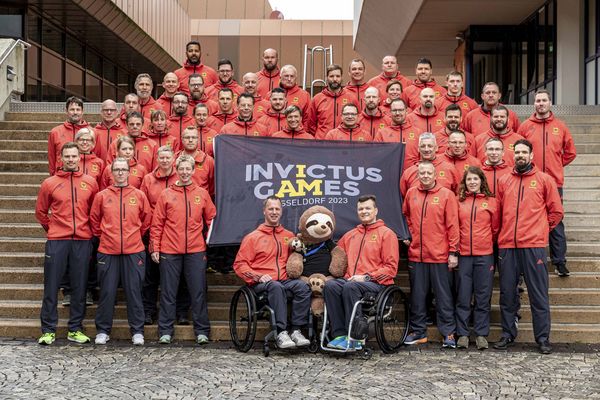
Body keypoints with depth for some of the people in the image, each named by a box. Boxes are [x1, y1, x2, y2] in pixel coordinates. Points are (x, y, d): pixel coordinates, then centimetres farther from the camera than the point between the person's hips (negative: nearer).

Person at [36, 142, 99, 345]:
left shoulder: (90, 182, 6)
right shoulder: (49, 183, 4)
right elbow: (41, 212, 13)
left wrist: (90, 229, 11)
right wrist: (51, 228, 8)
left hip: (83, 241, 1)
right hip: (56, 241, -1)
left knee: (79, 287, 5)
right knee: (51, 286, 0)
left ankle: (75, 329, 14)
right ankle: (48, 330, 8)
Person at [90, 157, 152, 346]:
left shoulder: (139, 195, 4)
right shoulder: (102, 196, 4)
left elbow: (146, 220, 13)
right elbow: (94, 220, 13)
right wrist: (103, 236, 10)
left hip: (133, 252, 0)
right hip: (108, 251, 0)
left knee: (134, 291, 3)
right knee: (107, 292, 5)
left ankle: (137, 331, 12)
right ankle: (103, 331, 16)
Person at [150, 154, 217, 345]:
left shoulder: (202, 194, 7)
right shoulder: (166, 195, 4)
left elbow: (211, 219, 13)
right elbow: (157, 224, 3)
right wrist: (155, 248, -1)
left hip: (196, 251, 1)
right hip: (170, 251, 0)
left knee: (198, 292, 3)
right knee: (168, 293, 5)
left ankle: (202, 331, 11)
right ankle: (165, 332, 12)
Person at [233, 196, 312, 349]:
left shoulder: (289, 236, 19)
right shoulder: (253, 237, 10)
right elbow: (239, 264, 5)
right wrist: (258, 277, -11)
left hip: (285, 281, 3)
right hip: (261, 284, -3)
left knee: (302, 286, -29)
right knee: (276, 286, -37)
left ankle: (296, 330, -27)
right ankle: (281, 333, -39)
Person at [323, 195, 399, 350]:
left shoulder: (386, 233, 5)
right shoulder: (350, 235, 22)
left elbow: (391, 268, -3)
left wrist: (366, 277, -12)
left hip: (377, 283, -5)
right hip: (350, 279, 5)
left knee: (350, 287, -34)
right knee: (330, 285, -26)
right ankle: (340, 335, -25)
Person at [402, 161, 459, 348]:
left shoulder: (446, 194, -4)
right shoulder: (411, 193, 8)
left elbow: (453, 225, -6)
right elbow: (406, 216, 24)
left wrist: (453, 252, -9)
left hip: (440, 256, -4)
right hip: (416, 254, 4)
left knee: (444, 297, 3)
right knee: (417, 296, 11)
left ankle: (449, 333, 10)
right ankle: (418, 331, 22)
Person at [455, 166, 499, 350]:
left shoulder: (491, 201, 5)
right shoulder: (459, 201, 7)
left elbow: (495, 228, 9)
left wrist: (488, 244, 10)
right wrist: (455, 248, 6)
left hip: (485, 255, 0)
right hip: (463, 255, 1)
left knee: (483, 297, 4)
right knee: (463, 297, 2)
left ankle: (481, 334, 11)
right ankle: (462, 334, 9)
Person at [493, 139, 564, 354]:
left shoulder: (544, 179, 5)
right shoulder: (503, 181, 12)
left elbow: (556, 211, 7)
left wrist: (539, 230, 6)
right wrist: (502, 234, 10)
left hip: (534, 246, -3)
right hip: (507, 246, 3)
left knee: (538, 294, 1)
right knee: (507, 293, 7)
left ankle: (543, 338, 9)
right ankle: (508, 334, 18)